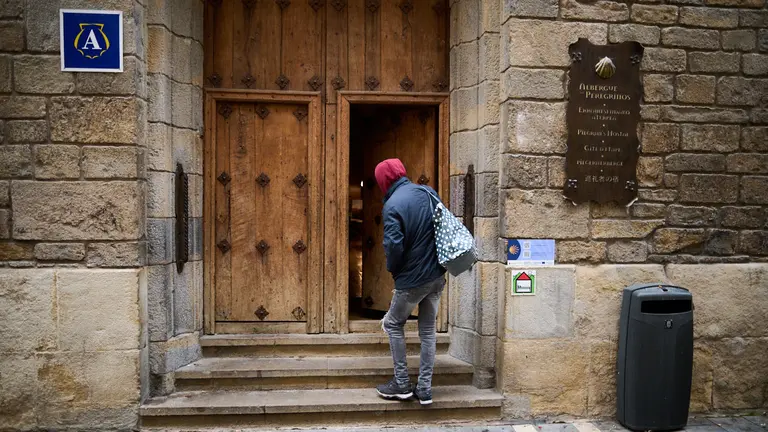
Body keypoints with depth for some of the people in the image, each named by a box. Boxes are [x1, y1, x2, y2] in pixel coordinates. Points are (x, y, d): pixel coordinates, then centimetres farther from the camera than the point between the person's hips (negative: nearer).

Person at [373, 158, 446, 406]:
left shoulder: (392, 205, -18)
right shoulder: (428, 192, 2)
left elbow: (394, 246, -24)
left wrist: (392, 269, -3)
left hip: (412, 280, -6)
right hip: (437, 276, 6)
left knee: (393, 324, 15)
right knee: (428, 331, 14)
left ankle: (402, 384, 16)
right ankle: (425, 389, 18)